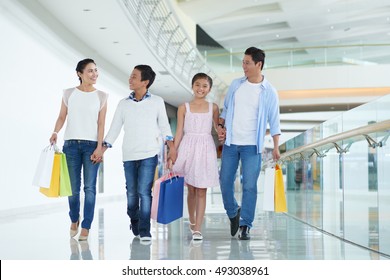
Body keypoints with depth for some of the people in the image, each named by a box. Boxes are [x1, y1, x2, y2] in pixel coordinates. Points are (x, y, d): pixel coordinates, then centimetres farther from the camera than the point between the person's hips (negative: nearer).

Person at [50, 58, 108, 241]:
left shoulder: (101, 96, 6)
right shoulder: (69, 93, 8)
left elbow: (101, 124, 1)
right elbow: (62, 117, 8)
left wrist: (99, 147, -7)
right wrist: (55, 132, -12)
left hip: (91, 145, 0)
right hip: (71, 144, 1)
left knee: (89, 187, -6)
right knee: (73, 187, 2)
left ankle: (86, 227, 1)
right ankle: (74, 220, 26)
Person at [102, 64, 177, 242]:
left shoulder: (157, 102, 3)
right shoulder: (123, 104, 8)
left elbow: (164, 126, 7)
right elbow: (114, 129, 8)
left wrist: (172, 148, -1)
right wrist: (102, 149, 1)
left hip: (149, 155, -3)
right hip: (129, 156, 3)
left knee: (144, 192, -11)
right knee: (131, 193, 7)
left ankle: (144, 231, -6)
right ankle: (135, 226, 26)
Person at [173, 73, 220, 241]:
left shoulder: (213, 107, 6)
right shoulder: (184, 108, 4)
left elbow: (218, 129, 10)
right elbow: (179, 132, 4)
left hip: (206, 149, 0)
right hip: (188, 148, 0)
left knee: (201, 190, -3)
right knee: (191, 189, 9)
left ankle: (197, 229, -2)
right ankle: (192, 223, 29)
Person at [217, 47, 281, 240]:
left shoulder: (268, 91, -3)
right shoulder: (236, 85, 6)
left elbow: (274, 121, -2)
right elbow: (226, 108, 15)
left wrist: (276, 146, -9)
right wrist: (220, 126, -2)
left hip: (252, 145, -3)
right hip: (230, 142, 3)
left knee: (249, 186, -4)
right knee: (225, 181, 7)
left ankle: (245, 226, 5)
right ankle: (233, 213, 30)